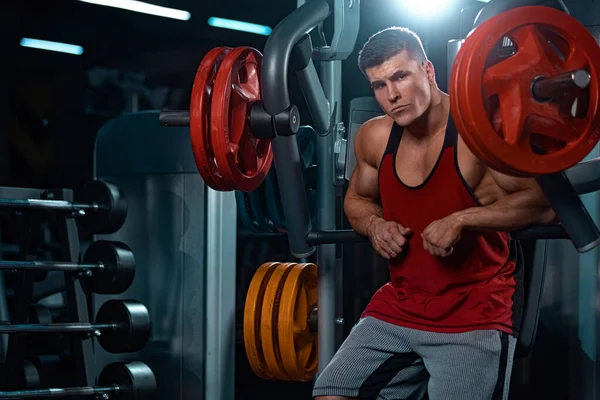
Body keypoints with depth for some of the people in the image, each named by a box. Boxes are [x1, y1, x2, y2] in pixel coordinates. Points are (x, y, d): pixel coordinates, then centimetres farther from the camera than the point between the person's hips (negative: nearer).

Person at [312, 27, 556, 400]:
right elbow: (357, 199, 23)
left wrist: (460, 219, -22)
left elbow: (546, 202, -19)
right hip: (398, 309, 6)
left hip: (475, 316, -6)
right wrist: (375, 225, 1)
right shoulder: (374, 138, 4)